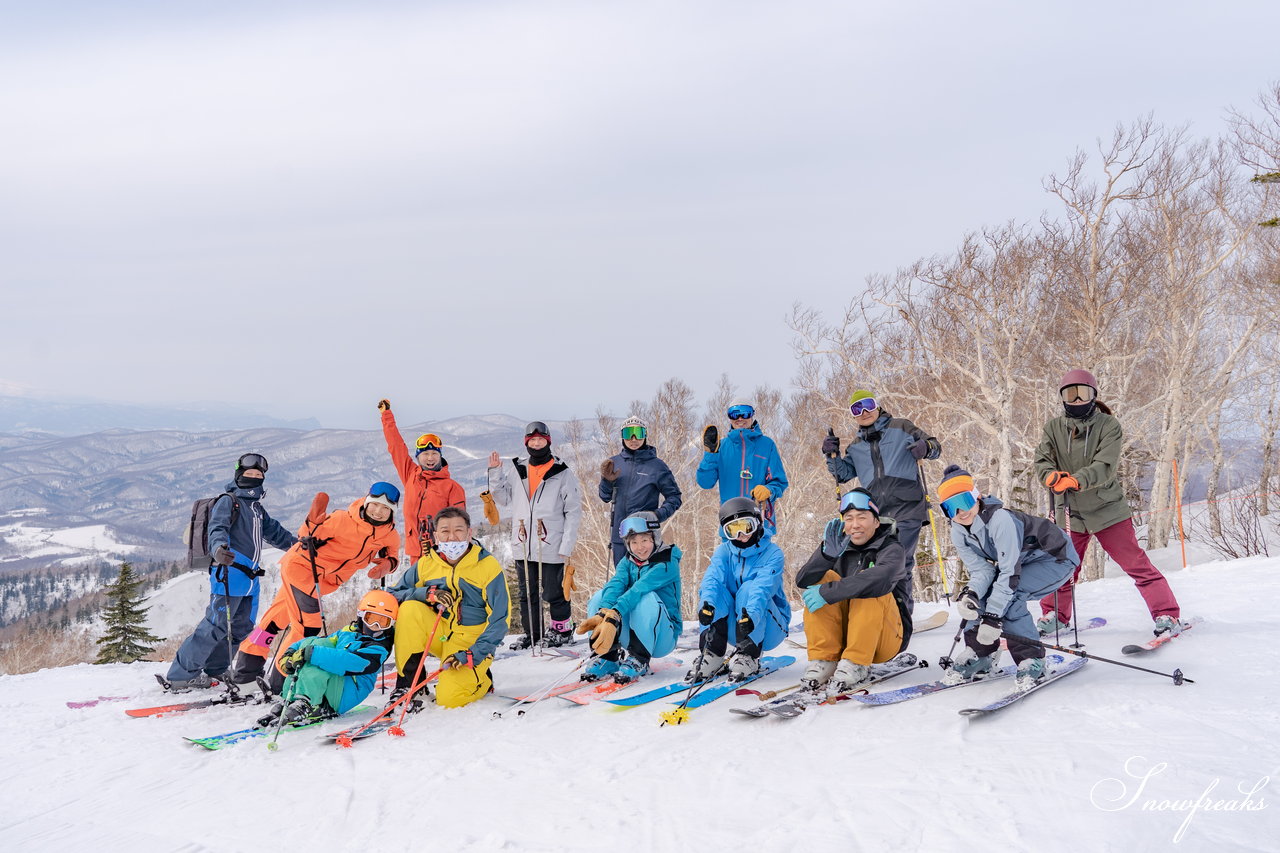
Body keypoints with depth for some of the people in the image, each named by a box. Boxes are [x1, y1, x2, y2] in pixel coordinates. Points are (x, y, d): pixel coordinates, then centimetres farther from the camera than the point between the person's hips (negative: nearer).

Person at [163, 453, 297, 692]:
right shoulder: (228, 501, -1)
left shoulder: (257, 508, 25)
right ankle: (179, 676, -11)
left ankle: (214, 670, 23)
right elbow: (217, 528, -17)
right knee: (216, 626, -14)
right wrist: (219, 548, -38)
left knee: (242, 628, 11)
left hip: (250, 579, 9)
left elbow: (275, 532, 34)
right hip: (230, 573, -9)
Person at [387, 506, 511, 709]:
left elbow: (500, 618, -12)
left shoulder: (488, 566, -11)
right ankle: (410, 683, -13)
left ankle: (480, 679, 11)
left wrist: (472, 654, -22)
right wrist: (427, 593, -23)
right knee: (409, 609, -25)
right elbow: (393, 595, -5)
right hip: (439, 633, 3)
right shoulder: (426, 564, -1)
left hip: (471, 642, -3)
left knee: (449, 699, -25)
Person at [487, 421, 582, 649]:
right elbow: (503, 500, 11)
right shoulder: (514, 470, 10)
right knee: (527, 593, 11)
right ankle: (531, 633, 22)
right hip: (523, 545, 4)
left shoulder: (562, 474, -1)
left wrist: (567, 545, -8)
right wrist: (495, 474, -1)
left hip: (551, 546, -4)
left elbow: (573, 512, -1)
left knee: (554, 592, 2)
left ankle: (562, 630, 17)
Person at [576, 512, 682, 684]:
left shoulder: (668, 563, -15)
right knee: (601, 597, -14)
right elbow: (616, 584, -18)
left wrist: (614, 614, -45)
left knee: (646, 598, -33)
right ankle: (609, 657, -14)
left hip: (662, 637, -5)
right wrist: (603, 614, -39)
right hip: (631, 635, 5)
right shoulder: (628, 562, 3)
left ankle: (639, 660, -24)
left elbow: (640, 589, -31)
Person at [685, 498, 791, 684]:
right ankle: (712, 656, -23)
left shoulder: (772, 553, -11)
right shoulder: (723, 552, 0)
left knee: (748, 588, -29)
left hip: (767, 626, -3)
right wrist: (707, 604, -42)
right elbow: (712, 578, -20)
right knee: (714, 590, -21)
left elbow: (763, 586, -29)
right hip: (734, 626, 3)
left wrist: (751, 614, -48)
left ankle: (749, 656, -26)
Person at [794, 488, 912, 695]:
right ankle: (823, 660, -21)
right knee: (825, 577, -15)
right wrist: (828, 554, -31)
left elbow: (881, 579, -33)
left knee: (868, 588, -28)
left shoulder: (892, 549, -8)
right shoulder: (839, 549, 5)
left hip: (886, 637, -4)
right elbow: (802, 581, -13)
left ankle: (856, 665, -29)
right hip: (847, 632, 4)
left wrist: (828, 593, -36)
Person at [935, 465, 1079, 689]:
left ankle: (1032, 660, -17)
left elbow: (1009, 572, -35)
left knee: (1006, 595, -27)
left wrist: (993, 616, -38)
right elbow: (981, 570, -13)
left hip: (1056, 559, -7)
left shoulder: (999, 519, -34)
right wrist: (970, 593, -35)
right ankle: (979, 655, 1)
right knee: (982, 592, -12)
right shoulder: (959, 533, -10)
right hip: (1024, 562, 8)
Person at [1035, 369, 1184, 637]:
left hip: (1107, 509, -3)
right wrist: (1052, 475, -30)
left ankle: (1168, 615, 3)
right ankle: (1054, 615, 32)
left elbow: (1105, 466, -20)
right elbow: (1042, 460, -6)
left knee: (1136, 563, -4)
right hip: (1069, 513, 3)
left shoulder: (1108, 425, -8)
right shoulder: (1054, 428, 2)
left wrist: (1076, 480, -38)